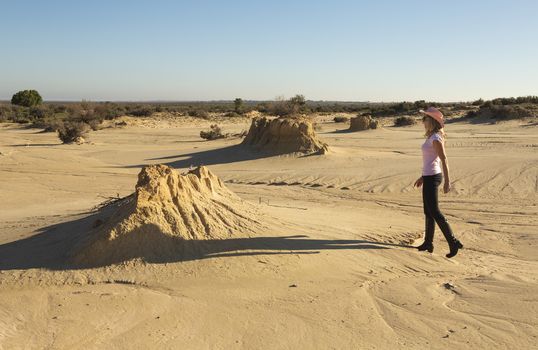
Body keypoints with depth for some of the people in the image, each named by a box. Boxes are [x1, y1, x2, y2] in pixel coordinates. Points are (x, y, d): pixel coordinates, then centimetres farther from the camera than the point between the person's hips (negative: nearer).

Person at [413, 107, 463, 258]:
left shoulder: (436, 139, -16)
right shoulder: (432, 137, 13)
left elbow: (444, 160, -20)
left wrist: (447, 181, -22)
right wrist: (423, 177, 23)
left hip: (432, 177, -10)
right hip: (429, 176, 10)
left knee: (434, 212, -6)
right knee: (428, 211, 15)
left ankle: (453, 243, -3)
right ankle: (428, 243, 23)